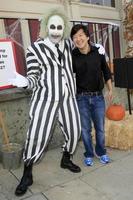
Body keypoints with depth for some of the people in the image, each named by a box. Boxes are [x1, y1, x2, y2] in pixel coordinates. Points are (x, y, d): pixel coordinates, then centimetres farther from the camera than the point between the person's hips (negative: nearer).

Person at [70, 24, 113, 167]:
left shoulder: (98, 52, -3)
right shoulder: (72, 56, -7)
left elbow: (106, 72, 8)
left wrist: (110, 90, 10)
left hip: (98, 96, 1)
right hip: (82, 98, -1)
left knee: (100, 128, 12)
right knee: (85, 129, 10)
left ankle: (101, 152, 34)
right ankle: (89, 154, 30)